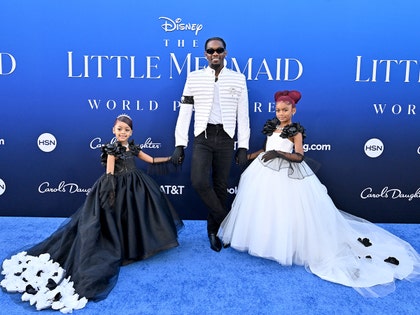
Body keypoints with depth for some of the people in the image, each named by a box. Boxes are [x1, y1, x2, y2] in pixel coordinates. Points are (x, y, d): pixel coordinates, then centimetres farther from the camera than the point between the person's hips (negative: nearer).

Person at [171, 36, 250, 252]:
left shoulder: (238, 79, 6)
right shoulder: (194, 78, 5)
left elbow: (242, 115, 5)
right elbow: (185, 113, 3)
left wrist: (243, 146, 0)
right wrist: (179, 145, -2)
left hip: (225, 137, 1)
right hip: (203, 136, 0)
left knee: (221, 186, 6)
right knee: (199, 182, -17)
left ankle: (214, 230, 25)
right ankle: (225, 220, 6)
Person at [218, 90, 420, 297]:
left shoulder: (295, 132, -4)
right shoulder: (272, 128, 12)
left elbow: (299, 157, -16)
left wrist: (278, 153, -26)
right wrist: (250, 156, 16)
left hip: (287, 176, -6)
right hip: (265, 172, 6)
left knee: (286, 211, -5)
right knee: (261, 207, 9)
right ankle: (260, 240, 22)